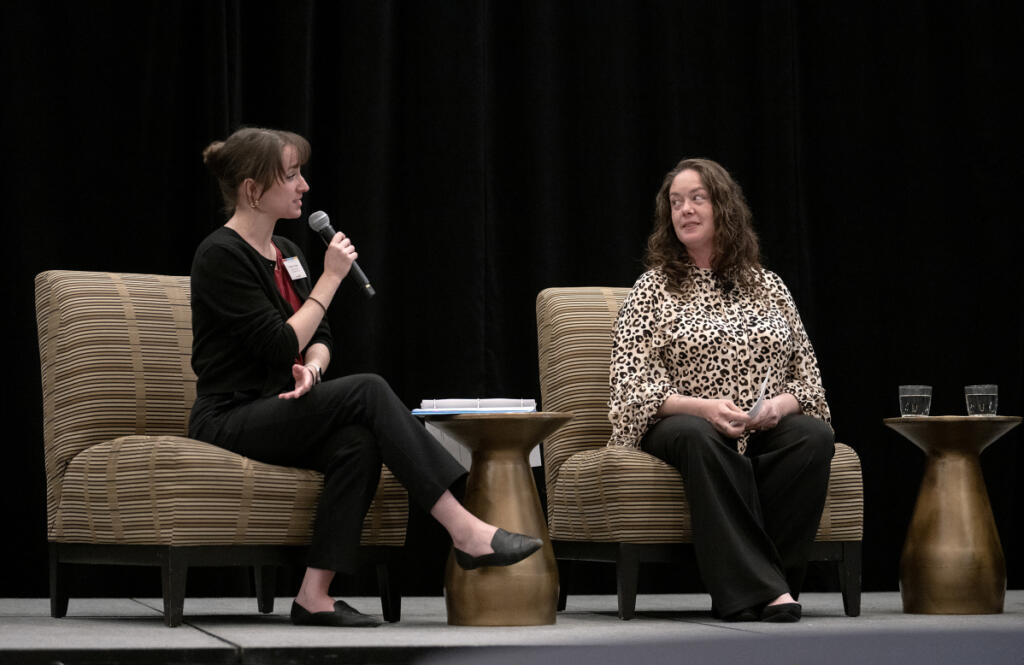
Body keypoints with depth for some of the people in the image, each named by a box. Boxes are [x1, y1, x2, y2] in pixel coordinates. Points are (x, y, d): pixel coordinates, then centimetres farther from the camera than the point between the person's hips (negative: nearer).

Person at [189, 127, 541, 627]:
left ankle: (315, 594, -31)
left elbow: (317, 338, 14)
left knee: (357, 441, -27)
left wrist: (312, 367, -11)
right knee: (367, 391, -27)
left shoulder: (285, 253, 15)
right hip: (230, 423, -8)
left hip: (278, 411, 8)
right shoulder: (221, 255, -12)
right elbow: (280, 347, -17)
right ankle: (466, 533, -30)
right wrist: (331, 277, -10)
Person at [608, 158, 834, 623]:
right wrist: (701, 406, -20)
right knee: (700, 437, -39)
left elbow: (809, 375, 16)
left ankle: (741, 590, -35)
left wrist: (780, 405, -9)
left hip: (766, 428, 3)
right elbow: (630, 384, -2)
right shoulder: (653, 288, 9)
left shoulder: (768, 287, 18)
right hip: (679, 425, -3)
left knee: (815, 436, -31)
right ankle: (765, 588, -44)